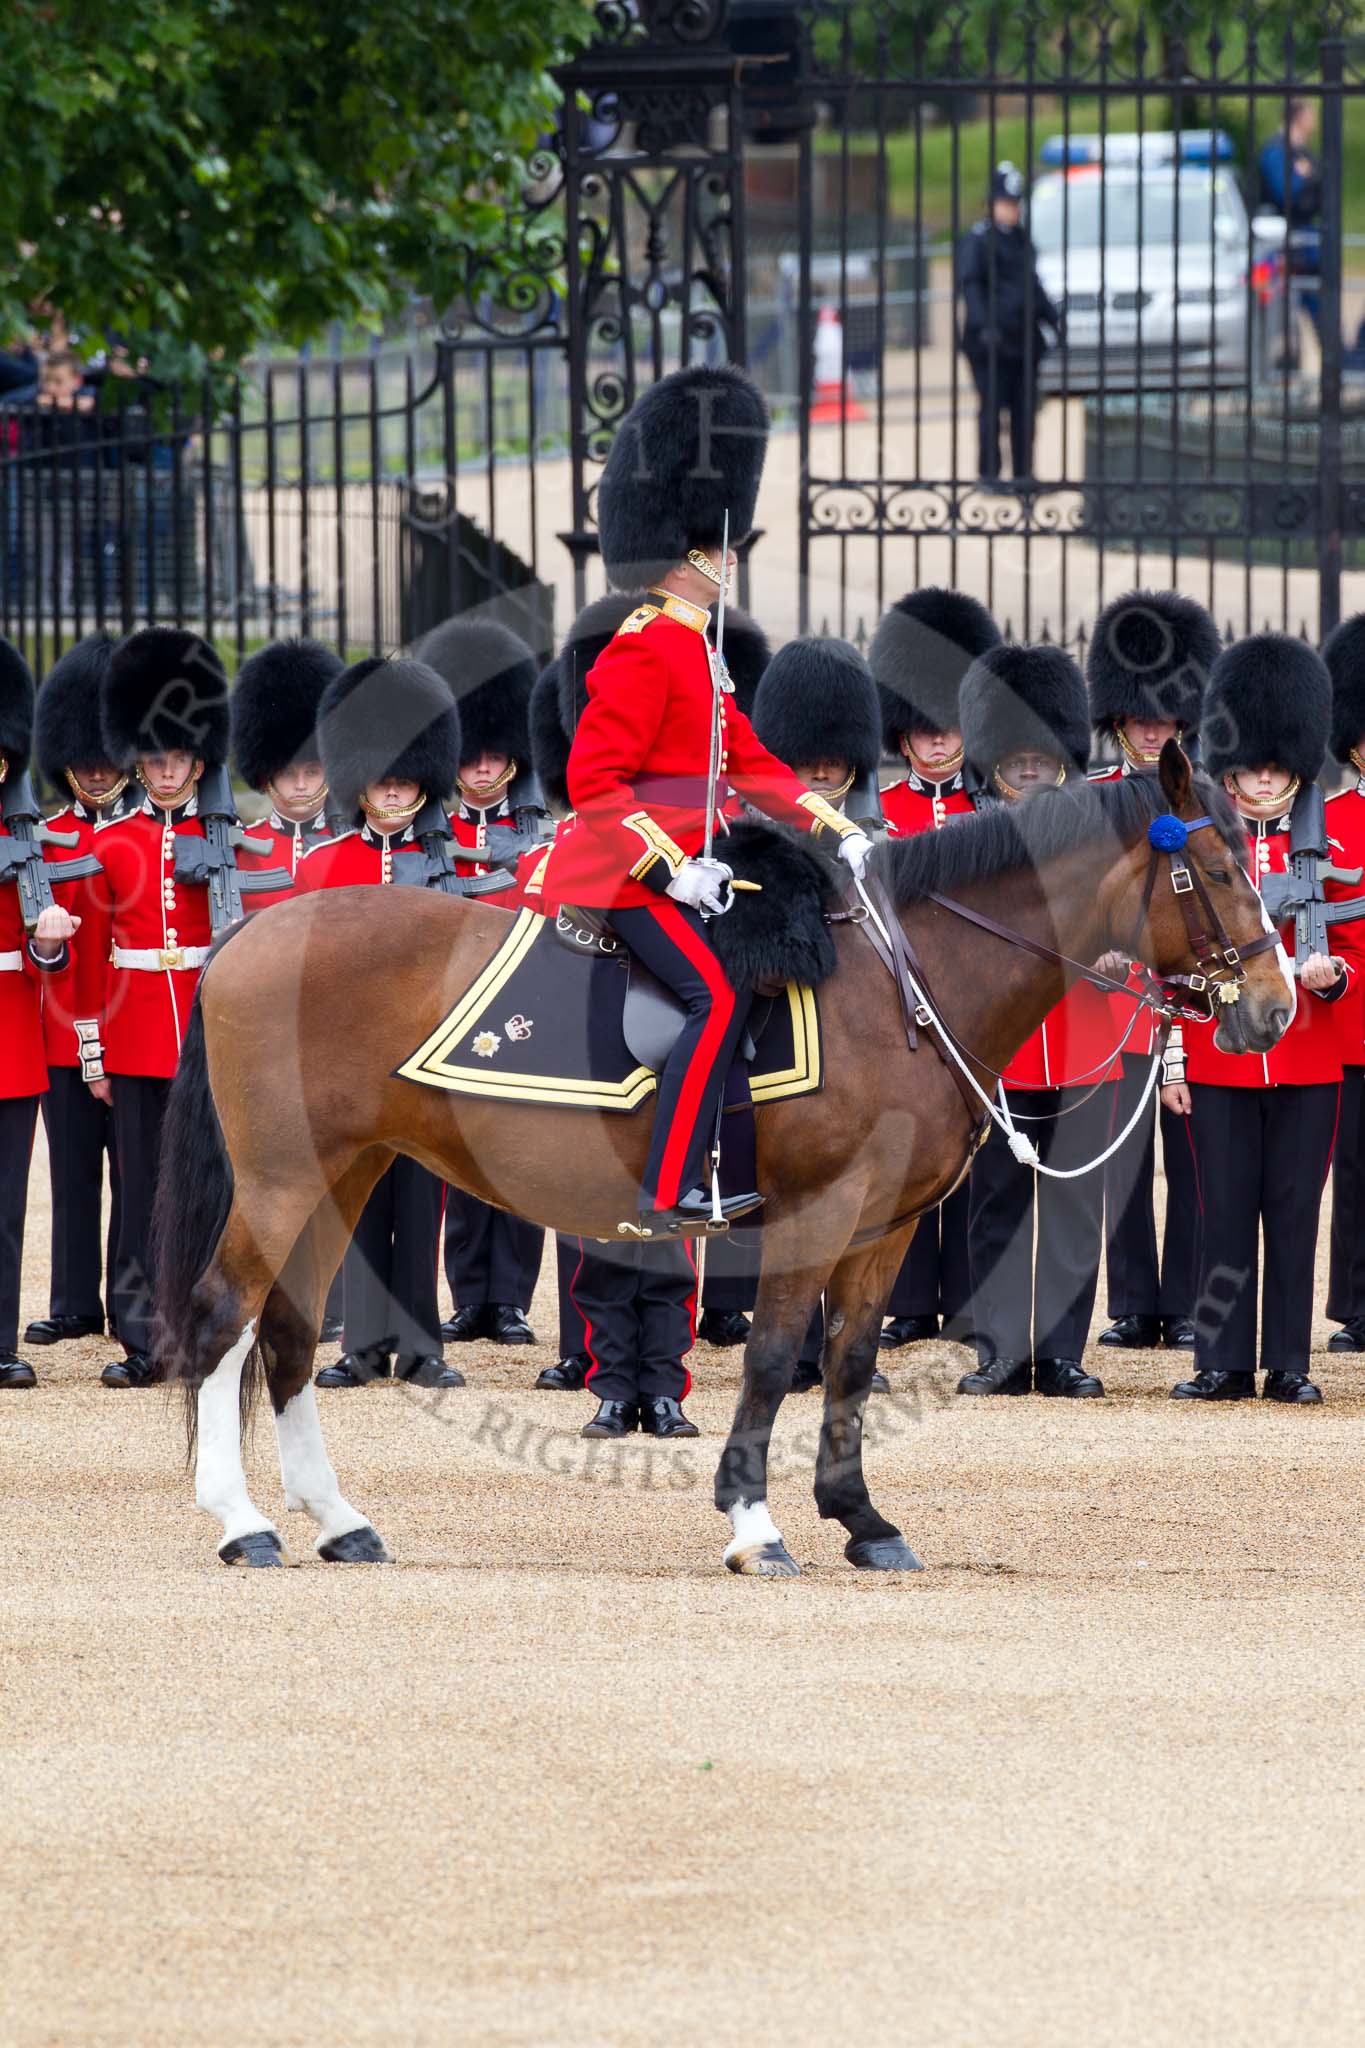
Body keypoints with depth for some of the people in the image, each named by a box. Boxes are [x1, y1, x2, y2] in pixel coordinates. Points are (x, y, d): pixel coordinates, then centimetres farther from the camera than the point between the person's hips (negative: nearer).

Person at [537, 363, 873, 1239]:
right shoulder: (647, 649, -15)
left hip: (678, 864, 11)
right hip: (633, 871, -11)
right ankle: (666, 1197, -27)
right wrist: (672, 870, -26)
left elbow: (748, 760, 23)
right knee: (722, 994, -24)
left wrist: (838, 829, 15)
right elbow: (594, 777, -20)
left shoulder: (693, 648, 17)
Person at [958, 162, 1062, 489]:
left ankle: (1024, 473, 13)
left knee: (1025, 408, 7)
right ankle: (988, 472, 0)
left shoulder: (1021, 239, 17)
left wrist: (1052, 317, 24)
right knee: (993, 407, -5)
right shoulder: (978, 239, -5)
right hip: (990, 340, -7)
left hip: (1023, 338, 7)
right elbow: (969, 285, -13)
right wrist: (983, 324, -24)